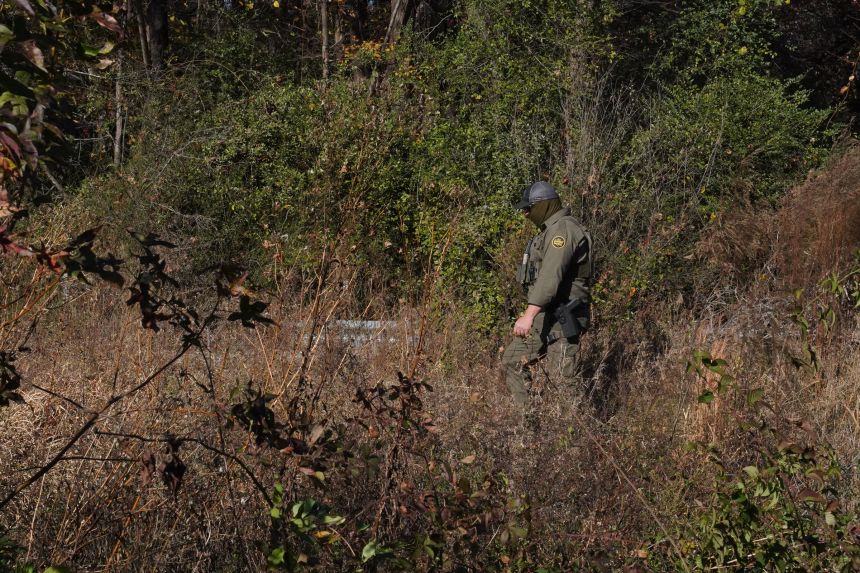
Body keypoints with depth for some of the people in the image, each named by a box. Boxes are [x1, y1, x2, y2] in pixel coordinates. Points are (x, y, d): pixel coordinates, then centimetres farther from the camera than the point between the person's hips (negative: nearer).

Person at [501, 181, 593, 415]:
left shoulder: (563, 229, -16)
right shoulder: (549, 229, 18)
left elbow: (551, 275, -28)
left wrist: (529, 314, -35)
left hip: (561, 316, -11)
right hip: (544, 315, 11)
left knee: (561, 376, -10)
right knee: (513, 361, 11)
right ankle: (531, 417, 13)